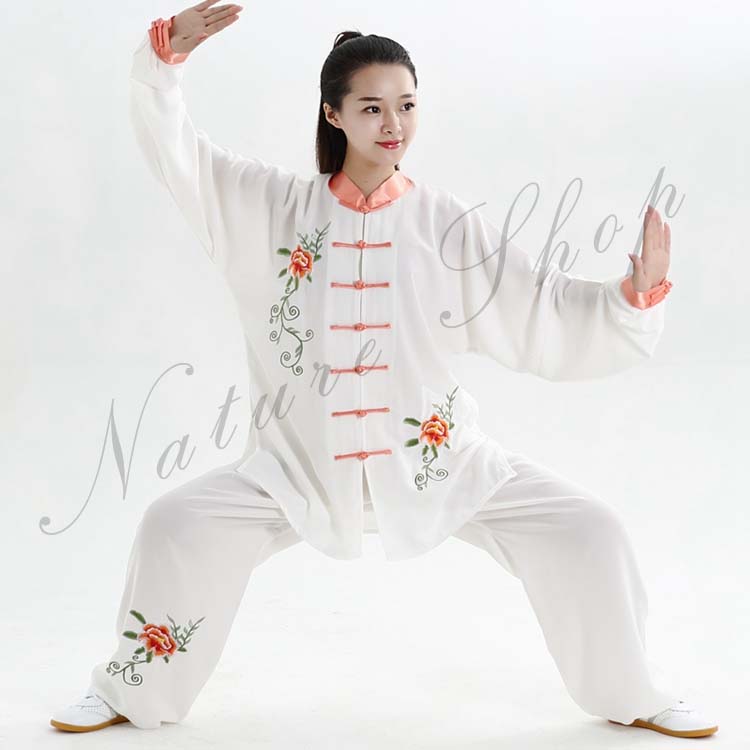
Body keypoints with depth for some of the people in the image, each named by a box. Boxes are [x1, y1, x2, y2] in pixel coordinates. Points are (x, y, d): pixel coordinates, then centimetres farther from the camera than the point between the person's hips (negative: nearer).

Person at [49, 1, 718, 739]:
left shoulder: (448, 224, -8)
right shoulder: (276, 207, -6)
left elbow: (545, 312, -11)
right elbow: (170, 146, -9)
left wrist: (636, 291, -28)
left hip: (436, 457, 0)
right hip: (304, 460, 0)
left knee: (583, 530, -10)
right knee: (178, 526, -15)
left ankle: (631, 695, 16)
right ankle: (130, 690, 13)